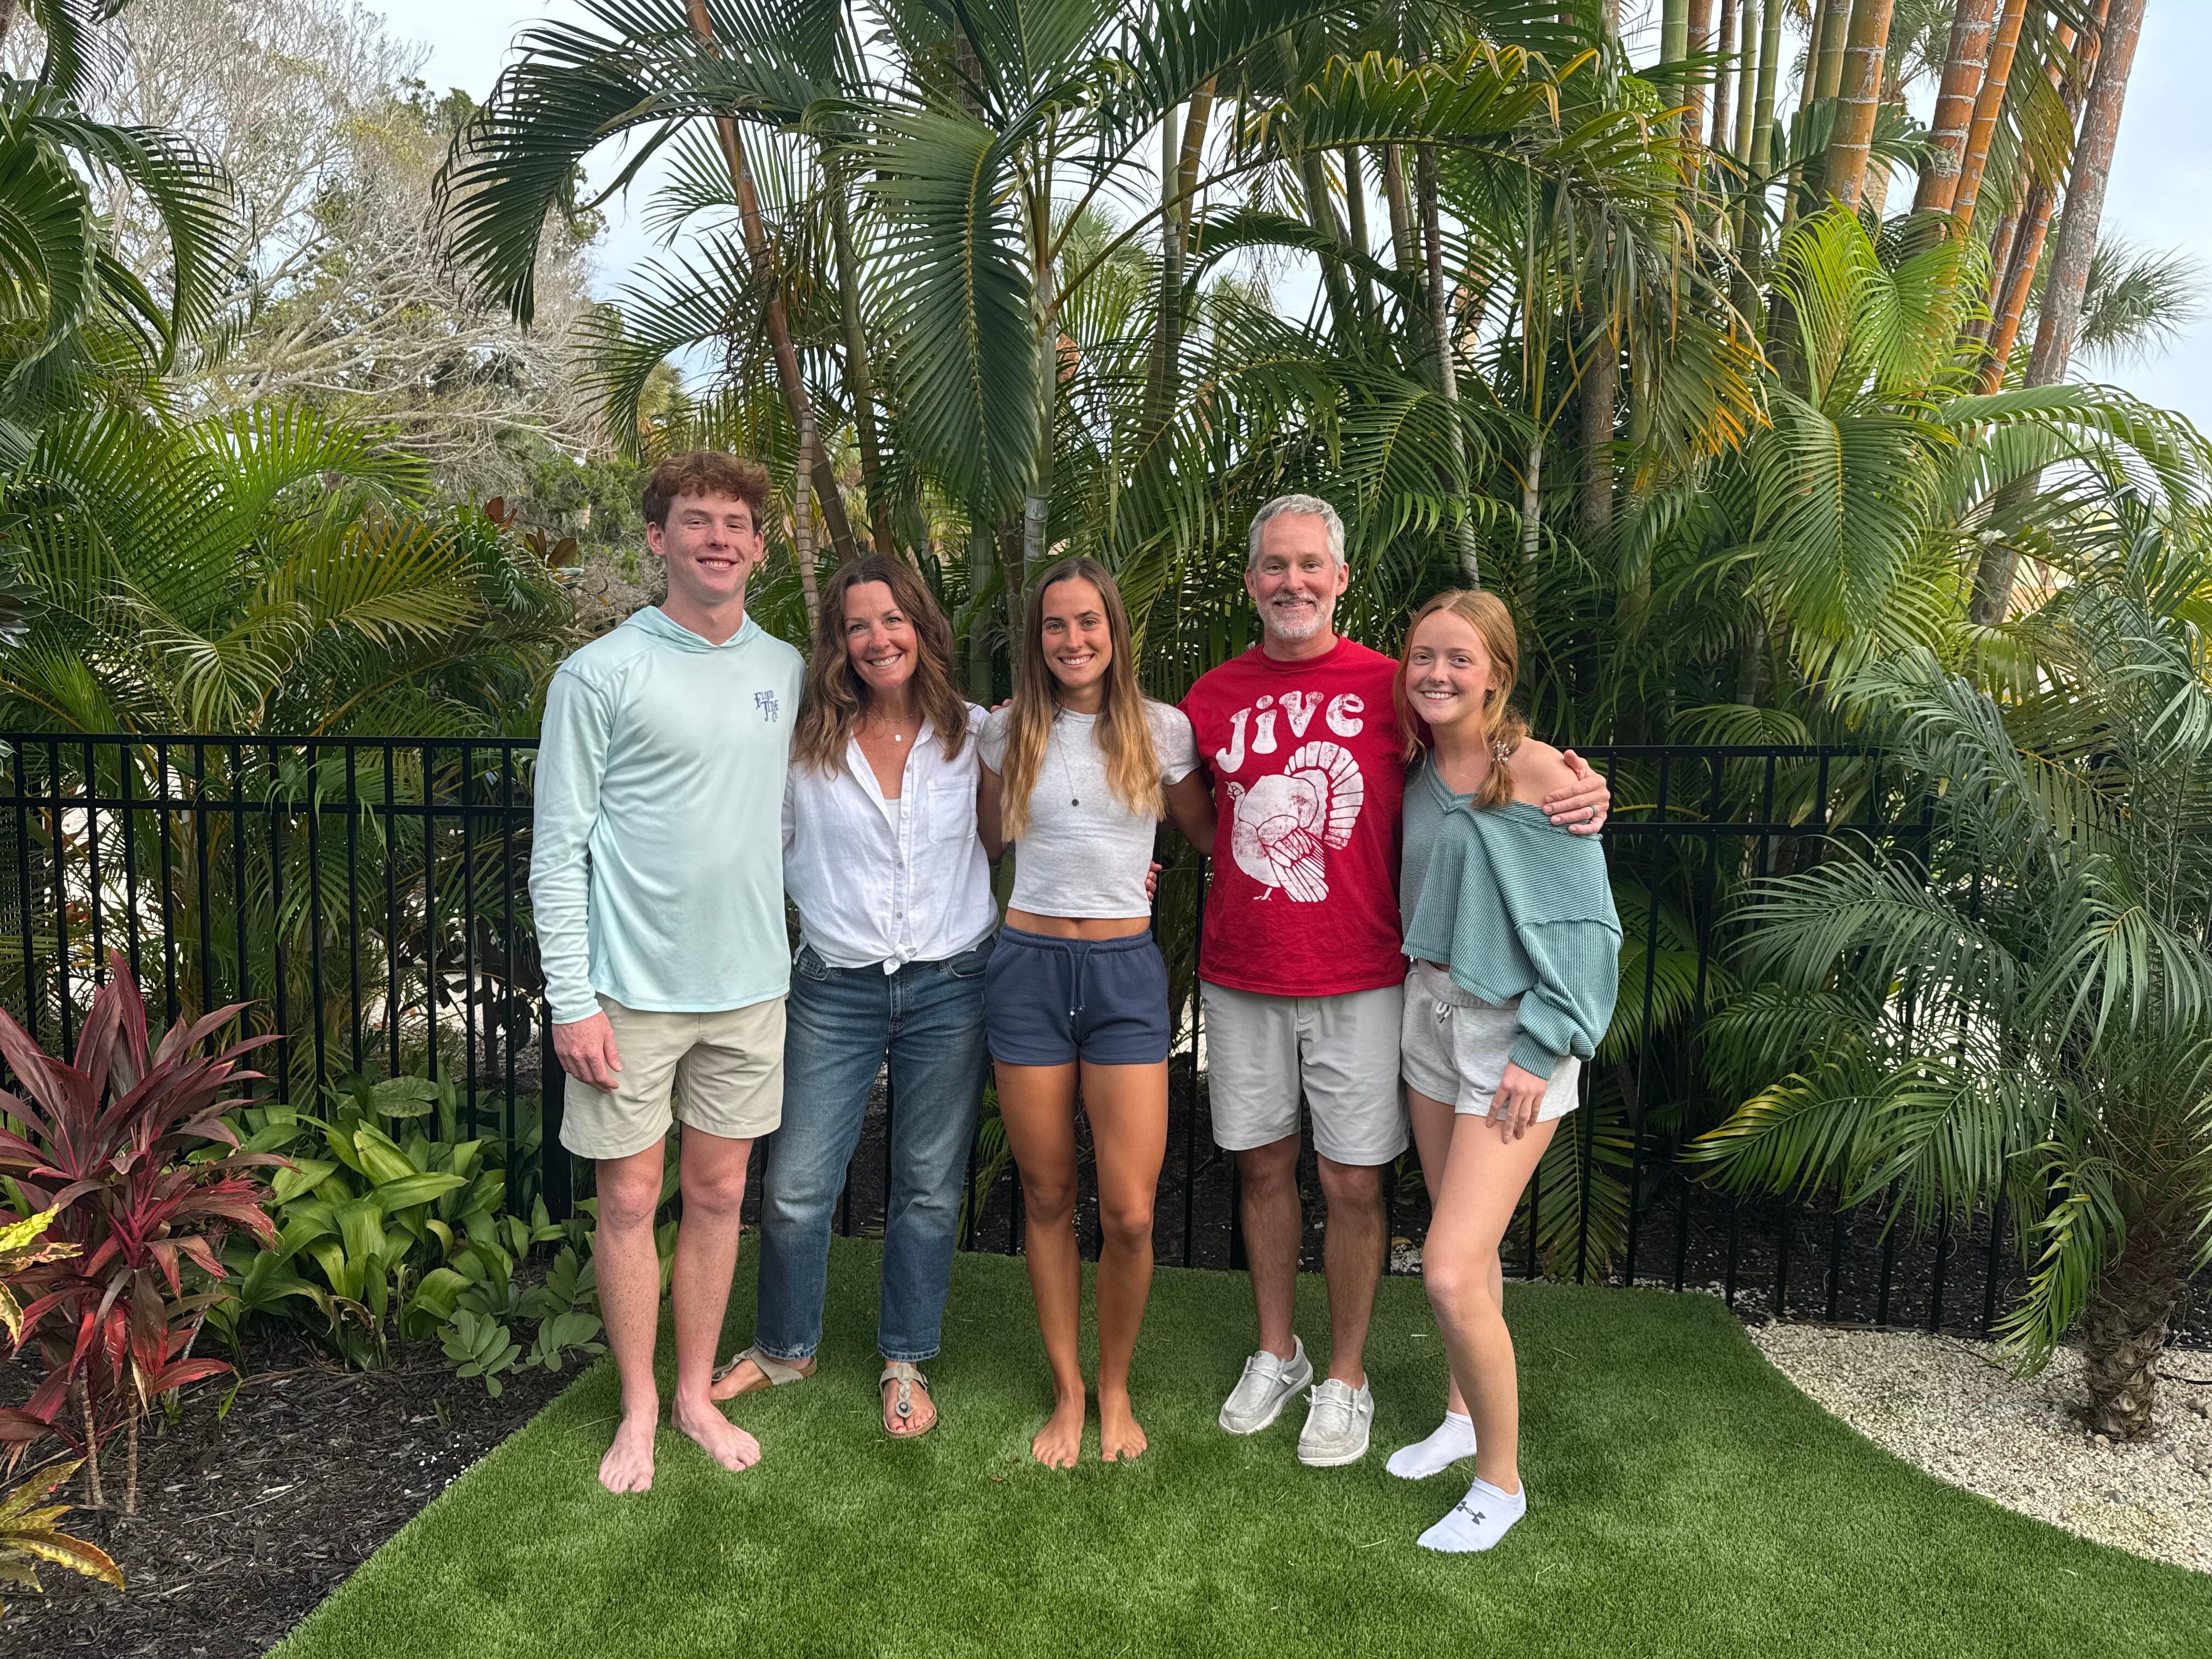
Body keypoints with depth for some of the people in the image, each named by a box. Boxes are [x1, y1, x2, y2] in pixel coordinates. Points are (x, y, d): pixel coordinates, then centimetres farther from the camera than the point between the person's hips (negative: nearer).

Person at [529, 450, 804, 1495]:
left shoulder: (785, 670, 6)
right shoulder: (601, 674, -7)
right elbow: (559, 850, -7)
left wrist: (794, 948, 11)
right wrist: (572, 999, -12)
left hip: (750, 981, 4)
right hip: (632, 986, -4)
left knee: (720, 1192, 13)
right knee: (629, 1199, 7)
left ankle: (697, 1393, 30)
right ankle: (639, 1409, 25)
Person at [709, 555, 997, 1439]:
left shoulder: (975, 732, 0)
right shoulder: (804, 743, -2)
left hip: (951, 989, 0)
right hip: (836, 991, 0)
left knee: (929, 1188, 11)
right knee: (795, 1186, 5)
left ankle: (907, 1363, 30)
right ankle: (785, 1347, 31)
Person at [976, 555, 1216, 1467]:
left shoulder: (1162, 729, 3)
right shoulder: (1009, 729, 5)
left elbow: (1210, 836, 15)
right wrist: (1069, 866, 11)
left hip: (1125, 972, -1)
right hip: (1028, 966, 1)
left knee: (1129, 1213, -4)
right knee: (1047, 1197, 8)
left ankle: (1115, 1389, 21)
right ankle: (1067, 1393, 26)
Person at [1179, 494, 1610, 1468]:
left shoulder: (1389, 687, -5)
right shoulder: (1212, 698, 4)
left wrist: (1580, 791, -16)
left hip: (1359, 985, -2)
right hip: (1241, 982, 3)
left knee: (1352, 1183, 5)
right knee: (1263, 1166, 14)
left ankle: (1345, 1379, 25)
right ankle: (1275, 1356, 34)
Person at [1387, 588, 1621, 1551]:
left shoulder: (1536, 771, -16)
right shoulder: (1419, 766, 4)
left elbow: (1585, 923, -14)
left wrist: (1540, 1052, -15)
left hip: (1516, 1034, -6)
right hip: (1430, 1011, 6)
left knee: (1452, 1273, -10)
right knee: (1464, 1245, 19)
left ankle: (1501, 1481, 11)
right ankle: (1463, 1417, 39)